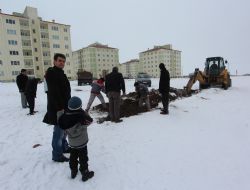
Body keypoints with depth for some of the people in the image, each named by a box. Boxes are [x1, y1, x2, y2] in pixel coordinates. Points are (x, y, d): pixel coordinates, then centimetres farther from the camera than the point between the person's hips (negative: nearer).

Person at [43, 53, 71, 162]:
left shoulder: (61, 73, 16)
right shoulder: (52, 73, -14)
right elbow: (54, 93, -23)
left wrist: (66, 106, 20)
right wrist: (59, 108, -26)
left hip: (64, 106, 10)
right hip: (58, 108, -10)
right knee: (59, 131, -3)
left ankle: (64, 147, 36)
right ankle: (57, 155, 10)